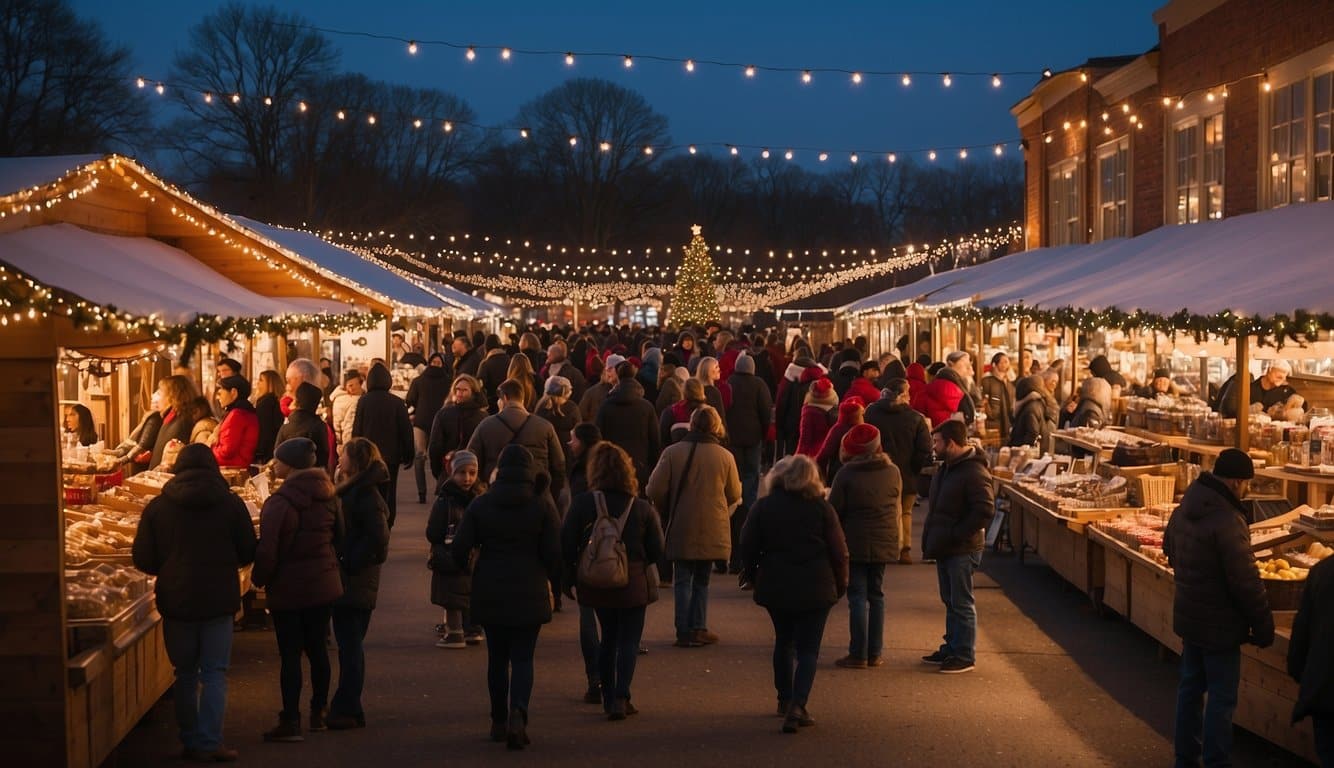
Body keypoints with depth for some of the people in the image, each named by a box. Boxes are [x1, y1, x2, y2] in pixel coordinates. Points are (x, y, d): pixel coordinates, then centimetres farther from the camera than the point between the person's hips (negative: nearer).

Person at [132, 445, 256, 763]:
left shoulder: (157, 506, -3)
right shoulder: (231, 503, -4)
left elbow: (143, 560, -2)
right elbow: (247, 553, 2)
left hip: (176, 601, 1)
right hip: (219, 601, -1)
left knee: (185, 674, 13)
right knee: (214, 673, 4)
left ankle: (190, 742, 17)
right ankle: (210, 743, -1)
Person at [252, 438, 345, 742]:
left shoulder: (280, 502, -19)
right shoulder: (328, 494, 2)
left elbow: (267, 550, -19)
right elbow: (338, 536, 12)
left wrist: (259, 579, -3)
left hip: (289, 589, -6)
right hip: (325, 585, 6)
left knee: (290, 654, 0)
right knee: (317, 648, 16)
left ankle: (290, 722, 2)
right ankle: (319, 712, 25)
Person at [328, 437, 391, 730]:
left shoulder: (365, 495, -17)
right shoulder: (352, 491, 14)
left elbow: (378, 538, -25)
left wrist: (350, 563, -18)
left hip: (354, 583, -10)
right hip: (348, 582, 10)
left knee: (350, 646, -4)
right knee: (350, 645, 14)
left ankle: (346, 710, 1)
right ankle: (347, 707, 22)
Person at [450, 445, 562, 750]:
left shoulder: (480, 504, -3)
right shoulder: (542, 505, -6)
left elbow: (459, 550, -6)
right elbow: (554, 553, -7)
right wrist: (555, 580, 11)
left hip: (489, 593, 1)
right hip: (529, 594, -1)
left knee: (497, 657, 14)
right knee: (522, 658, 3)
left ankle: (499, 722, 19)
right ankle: (518, 713, -19)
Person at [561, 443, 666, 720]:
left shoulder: (581, 504, -7)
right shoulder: (643, 508, -7)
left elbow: (567, 545, -8)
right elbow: (656, 550, -5)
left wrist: (569, 579, 2)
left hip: (596, 583, 2)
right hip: (633, 583, -2)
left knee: (608, 638, 18)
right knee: (629, 640, 5)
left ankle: (608, 697, 19)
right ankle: (620, 697, -10)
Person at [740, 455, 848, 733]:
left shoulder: (763, 507, 0)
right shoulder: (821, 507, -4)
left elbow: (748, 547, 0)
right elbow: (839, 551, -4)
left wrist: (755, 578, 15)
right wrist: (840, 585, 8)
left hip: (775, 587, 2)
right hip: (815, 589, -2)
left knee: (783, 642, 22)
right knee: (808, 649, 1)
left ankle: (785, 700, 28)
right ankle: (797, 705, -15)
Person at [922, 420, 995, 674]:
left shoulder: (974, 472, -19)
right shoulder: (946, 468, 11)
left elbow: (986, 510, -25)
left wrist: (957, 535, -21)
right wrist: (931, 538, 12)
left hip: (962, 550, -9)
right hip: (944, 548, 9)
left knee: (962, 603, -2)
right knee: (950, 601, 18)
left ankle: (965, 656, 5)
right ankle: (951, 648, 28)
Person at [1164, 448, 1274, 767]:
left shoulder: (1184, 510, 2)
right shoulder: (1228, 521, -26)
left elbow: (1169, 547, 20)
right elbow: (1245, 581, -24)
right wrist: (1263, 624, -14)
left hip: (1188, 617, 9)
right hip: (1220, 624, -9)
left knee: (1191, 687, 18)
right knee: (1221, 697, 1)